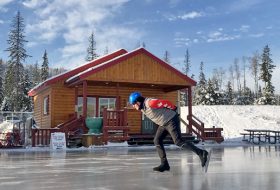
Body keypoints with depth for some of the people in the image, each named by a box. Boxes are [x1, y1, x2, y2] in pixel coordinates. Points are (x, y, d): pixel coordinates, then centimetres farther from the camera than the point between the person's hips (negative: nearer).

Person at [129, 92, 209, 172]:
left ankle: (201, 153, -11)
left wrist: (173, 108, -5)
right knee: (157, 141, 3)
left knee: (178, 142, -14)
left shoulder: (150, 103, -24)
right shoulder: (142, 108, 7)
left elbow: (165, 102, -20)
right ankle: (164, 164, 6)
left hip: (171, 121, -10)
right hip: (163, 123, 10)